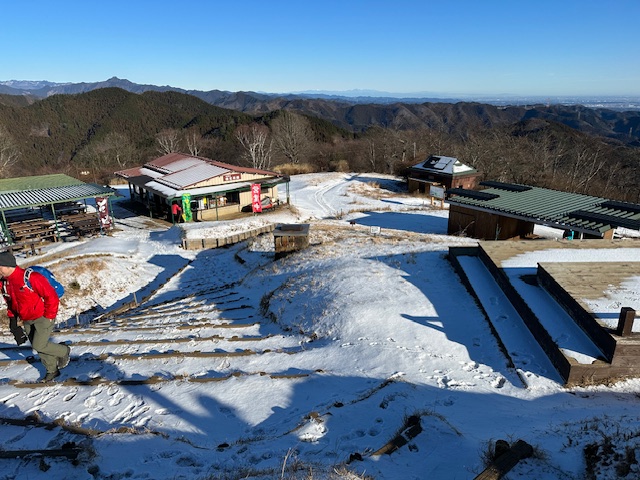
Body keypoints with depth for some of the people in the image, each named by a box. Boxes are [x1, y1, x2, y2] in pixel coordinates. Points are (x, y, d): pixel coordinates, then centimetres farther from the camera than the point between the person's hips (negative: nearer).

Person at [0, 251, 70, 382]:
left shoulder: (30, 277, -24)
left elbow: (51, 296, -21)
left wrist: (49, 316, -16)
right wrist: (12, 318, 9)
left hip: (43, 318, -8)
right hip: (27, 321, 8)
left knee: (39, 345, -11)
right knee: (37, 346, 12)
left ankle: (64, 351, 16)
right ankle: (52, 370, 29)